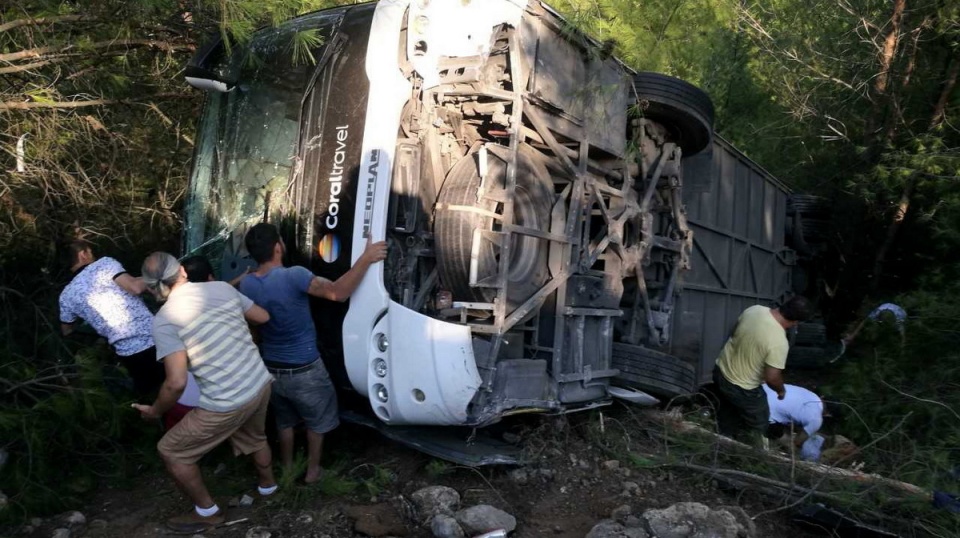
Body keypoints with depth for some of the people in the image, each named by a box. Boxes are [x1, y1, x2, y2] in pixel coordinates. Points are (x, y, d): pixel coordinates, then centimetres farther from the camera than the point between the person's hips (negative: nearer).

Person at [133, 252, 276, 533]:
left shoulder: (164, 319, -13)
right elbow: (263, 317, 13)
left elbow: (177, 382, -18)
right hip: (261, 384, 6)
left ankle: (207, 512, 31)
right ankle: (267, 484, 60)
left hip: (227, 404, -6)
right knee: (254, 436, 36)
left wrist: (155, 410, 1)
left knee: (171, 451, 17)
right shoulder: (221, 287, 1)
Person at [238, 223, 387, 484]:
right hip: (304, 370, -5)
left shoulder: (246, 284, -7)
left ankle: (287, 468, 43)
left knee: (284, 421, 28)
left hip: (272, 369, 5)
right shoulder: (293, 276, -27)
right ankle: (313, 471, 34)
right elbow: (338, 292, -36)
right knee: (316, 422, 21)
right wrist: (366, 258, -30)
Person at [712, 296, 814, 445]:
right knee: (757, 424, 21)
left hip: (721, 370, 7)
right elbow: (772, 377, -23)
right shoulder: (779, 342, -32)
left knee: (728, 411, 32)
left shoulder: (754, 309, -12)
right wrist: (781, 390, -1)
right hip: (742, 388, -7)